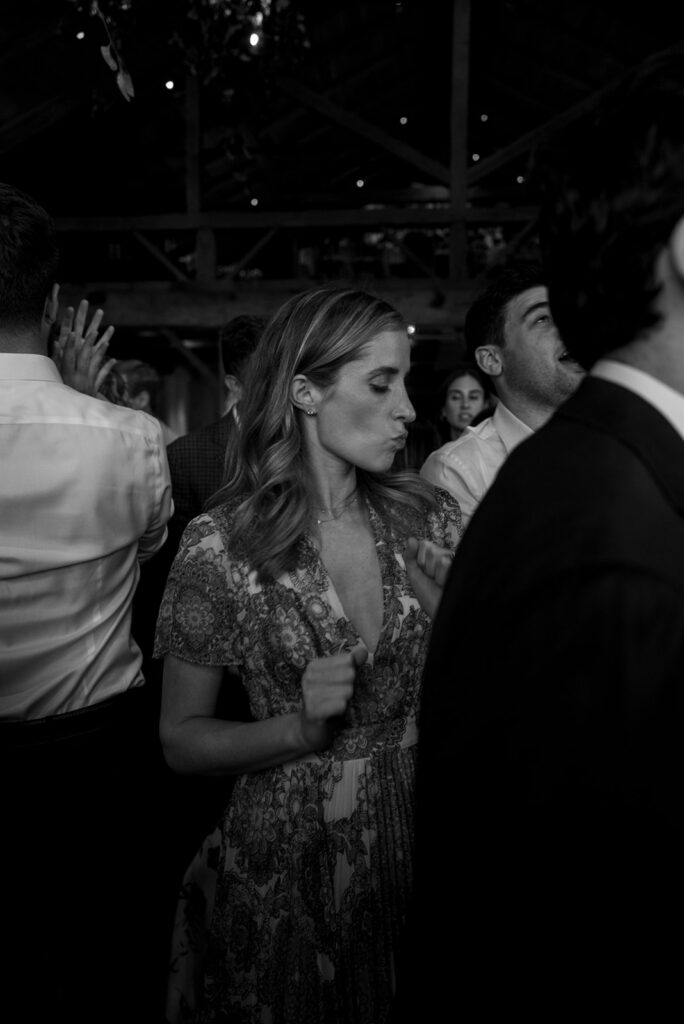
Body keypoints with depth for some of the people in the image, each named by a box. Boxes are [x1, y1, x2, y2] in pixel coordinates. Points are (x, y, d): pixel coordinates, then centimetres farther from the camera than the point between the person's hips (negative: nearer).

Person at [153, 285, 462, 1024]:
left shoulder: (429, 517, -5)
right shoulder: (220, 545, -14)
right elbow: (181, 740, -6)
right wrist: (298, 728, -20)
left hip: (416, 841, 3)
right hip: (283, 870, -3)